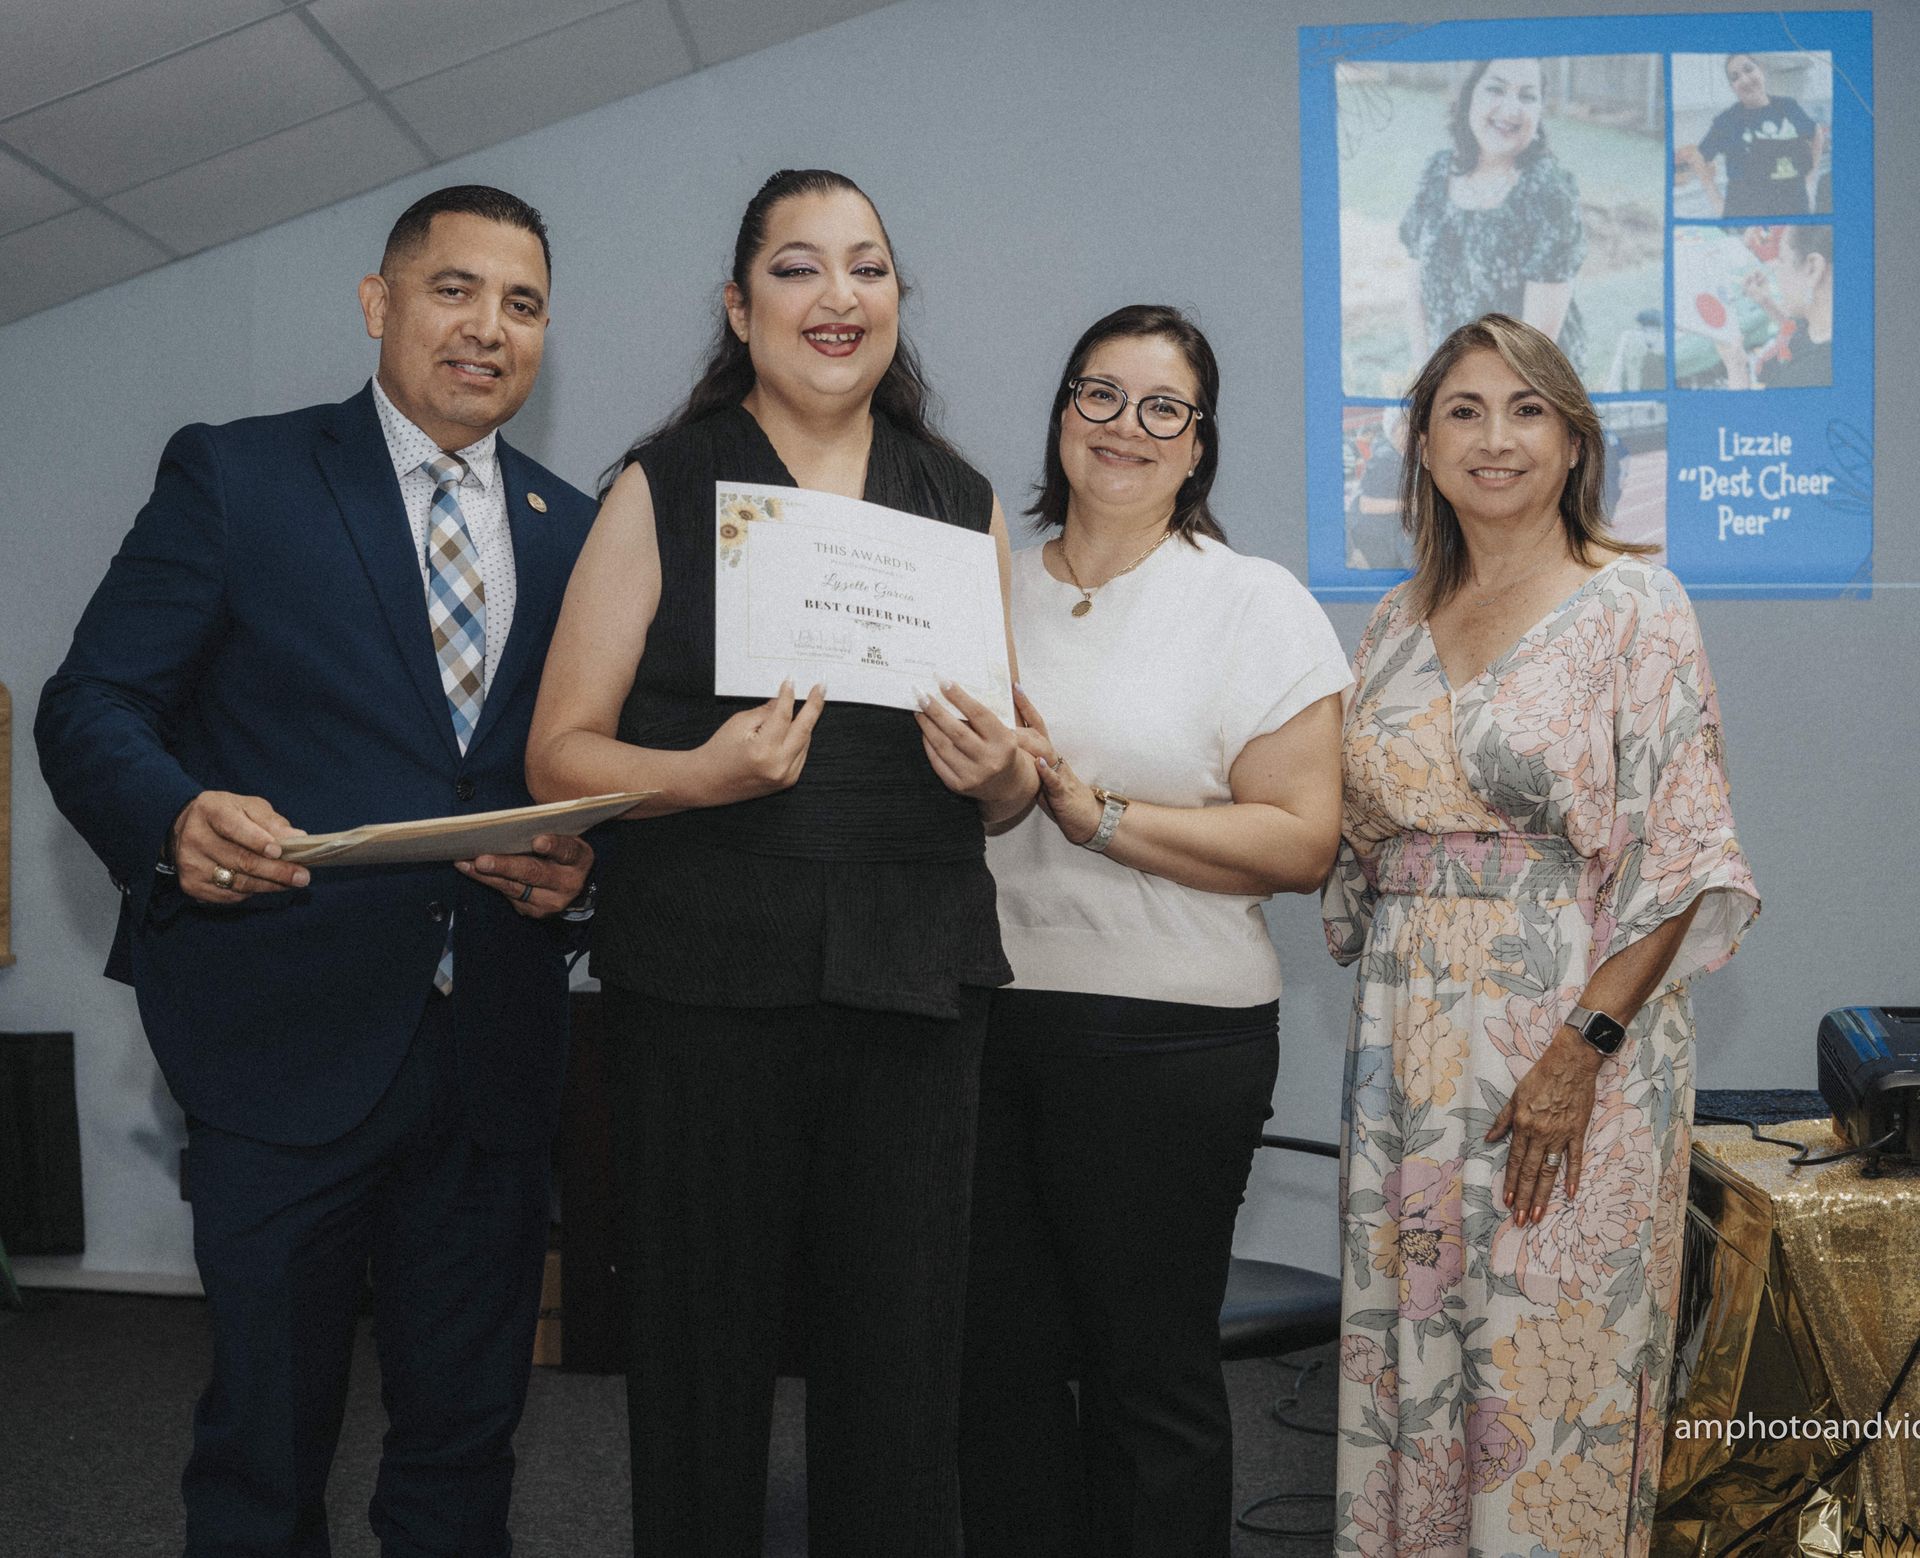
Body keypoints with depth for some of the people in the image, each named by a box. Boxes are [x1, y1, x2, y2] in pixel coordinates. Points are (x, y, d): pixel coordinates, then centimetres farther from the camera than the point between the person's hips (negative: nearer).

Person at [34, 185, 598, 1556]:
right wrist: (175, 820, -24)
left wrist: (580, 868, -7)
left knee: (465, 1439, 13)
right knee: (267, 1447, 7)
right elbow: (92, 707, -4)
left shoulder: (576, 534, 13)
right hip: (294, 1035, -3)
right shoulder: (233, 478, 1)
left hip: (495, 1056, 4)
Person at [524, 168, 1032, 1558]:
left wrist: (999, 771, -5)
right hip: (706, 981, -2)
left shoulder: (966, 503, 13)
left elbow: (1013, 788, 17)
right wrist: (702, 774, -17)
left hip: (915, 981, 2)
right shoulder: (664, 490, 5)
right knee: (703, 1360, 3)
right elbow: (560, 752, 1)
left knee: (903, 1369, 3)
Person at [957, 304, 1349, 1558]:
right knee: (996, 1358, 10)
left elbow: (1302, 842, -10)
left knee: (1150, 1376, 5)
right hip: (981, 1021, 4)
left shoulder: (1257, 604, -1)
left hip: (1164, 1033, -4)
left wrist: (1098, 815, -17)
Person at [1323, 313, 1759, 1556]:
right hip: (1413, 1049, 5)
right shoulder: (1399, 626, 11)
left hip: (1570, 1043, -5)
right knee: (1408, 1349, 10)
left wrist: (1585, 1045, -17)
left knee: (1553, 1366, 0)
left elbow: (1684, 858, -10)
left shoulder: (1632, 606, -5)